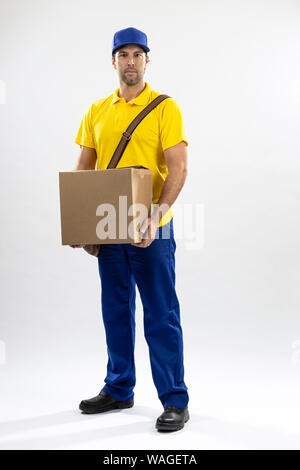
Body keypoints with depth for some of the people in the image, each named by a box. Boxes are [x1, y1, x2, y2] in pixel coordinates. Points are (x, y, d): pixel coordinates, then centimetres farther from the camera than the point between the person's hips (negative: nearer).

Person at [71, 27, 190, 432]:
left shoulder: (165, 108, -4)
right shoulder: (97, 111, 11)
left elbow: (178, 167, -13)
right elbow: (83, 169, 11)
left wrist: (157, 213, -26)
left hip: (151, 228, -5)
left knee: (161, 315, -1)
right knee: (115, 311, 14)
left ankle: (175, 401, 7)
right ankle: (118, 390, 28)